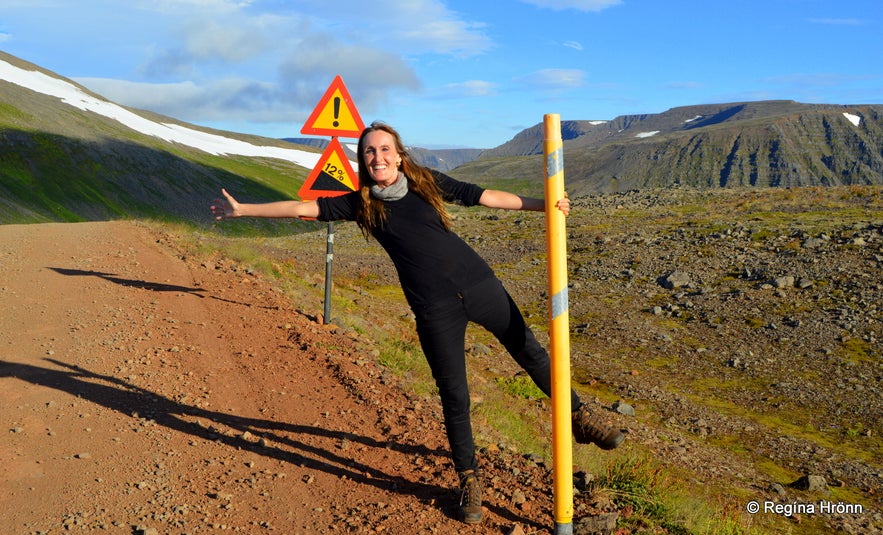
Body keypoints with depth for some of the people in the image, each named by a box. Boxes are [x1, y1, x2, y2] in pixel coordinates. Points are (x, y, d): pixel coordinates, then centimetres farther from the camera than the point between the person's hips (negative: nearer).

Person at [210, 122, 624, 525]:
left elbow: (484, 196, 6)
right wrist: (242, 209, -3)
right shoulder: (361, 203, 3)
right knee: (453, 395, 5)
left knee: (529, 352, 11)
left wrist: (541, 204, 4)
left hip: (479, 285, 1)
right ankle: (469, 479, 25)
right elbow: (303, 208, 0)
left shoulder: (428, 183, 3)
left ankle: (580, 420, 34)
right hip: (435, 310, -1)